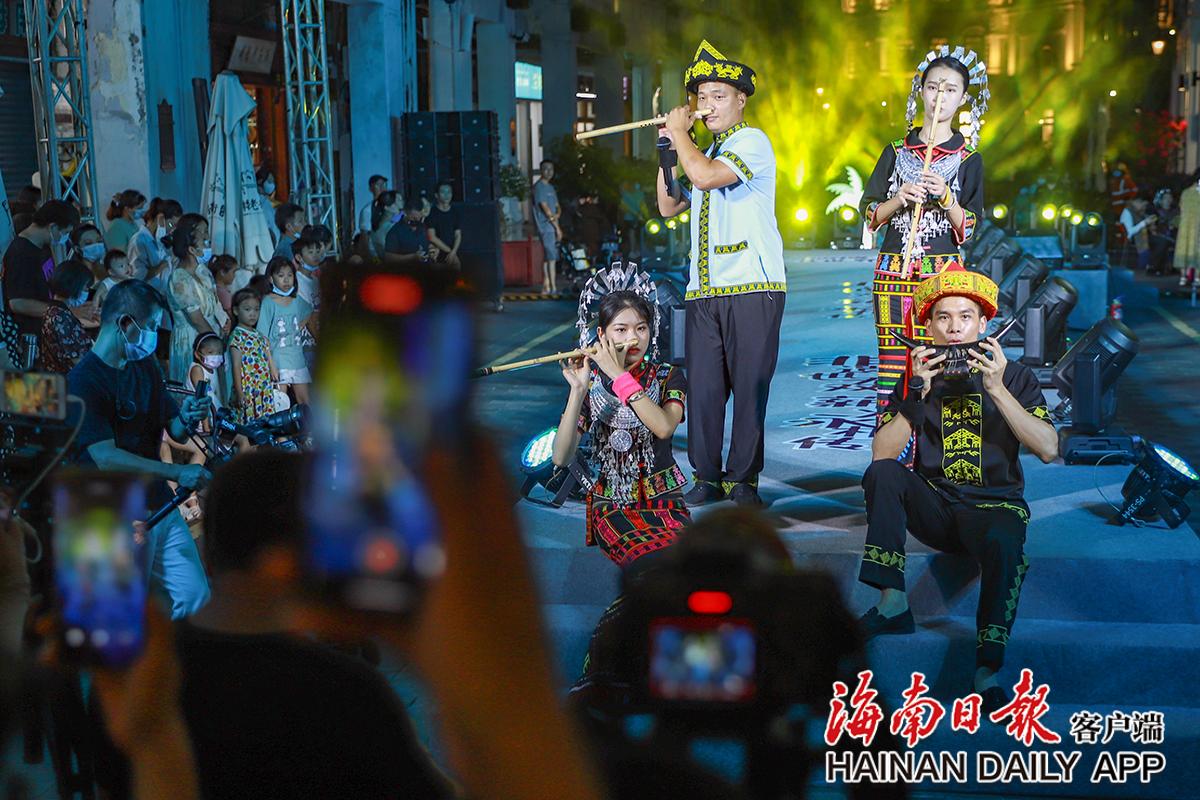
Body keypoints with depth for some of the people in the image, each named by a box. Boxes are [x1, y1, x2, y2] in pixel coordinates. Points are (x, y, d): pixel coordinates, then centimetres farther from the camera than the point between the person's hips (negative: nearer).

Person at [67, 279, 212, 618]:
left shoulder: (146, 366, 10)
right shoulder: (83, 380, -15)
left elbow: (176, 433, 11)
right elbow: (106, 457, -23)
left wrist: (187, 418, -13)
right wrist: (176, 472, -27)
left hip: (161, 507, 7)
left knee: (197, 599, 4)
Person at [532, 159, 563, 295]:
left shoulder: (550, 187, 19)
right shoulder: (539, 187, -8)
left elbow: (557, 206, 18)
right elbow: (545, 208, -14)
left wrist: (557, 214, -7)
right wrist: (557, 227, -14)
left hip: (552, 227, 9)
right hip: (546, 227, -9)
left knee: (547, 257, 9)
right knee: (552, 257, -12)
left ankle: (546, 287, 12)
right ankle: (553, 288, -13)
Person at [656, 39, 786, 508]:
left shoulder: (752, 142, -2)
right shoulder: (704, 153, 23)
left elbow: (706, 176, -19)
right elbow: (668, 207, 23)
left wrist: (680, 133, -3)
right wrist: (667, 148, 16)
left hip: (753, 287, -7)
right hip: (704, 289, 7)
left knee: (749, 386, -4)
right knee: (703, 385, 2)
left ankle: (742, 480, 5)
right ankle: (706, 478, 11)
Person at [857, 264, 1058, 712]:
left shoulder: (1014, 377, 2)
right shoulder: (917, 378, 6)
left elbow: (1048, 450, -13)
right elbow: (882, 454, -8)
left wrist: (997, 389, -20)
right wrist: (918, 393, -20)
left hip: (995, 506, -2)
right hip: (934, 507, 2)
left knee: (1004, 545, -36)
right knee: (883, 474, -25)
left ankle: (988, 668, -37)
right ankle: (892, 603, -24)